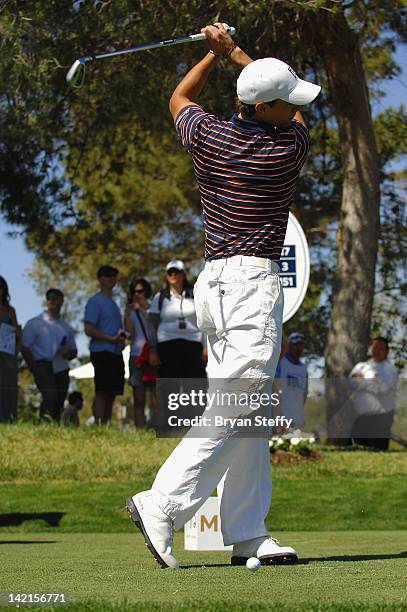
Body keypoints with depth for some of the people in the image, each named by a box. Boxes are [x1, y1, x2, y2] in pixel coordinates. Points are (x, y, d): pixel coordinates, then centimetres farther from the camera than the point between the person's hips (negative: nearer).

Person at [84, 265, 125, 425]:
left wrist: (122, 336, 7)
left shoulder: (113, 303, 24)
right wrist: (111, 338, -17)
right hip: (102, 352, -9)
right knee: (102, 392, -14)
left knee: (111, 394, 6)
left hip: (115, 353, 9)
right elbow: (89, 330, -12)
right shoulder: (95, 302, -3)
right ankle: (99, 427, -18)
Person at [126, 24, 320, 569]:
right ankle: (162, 506, -16)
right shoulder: (289, 149, -7)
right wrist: (236, 53, 20)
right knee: (235, 409, -10)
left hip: (213, 280, 8)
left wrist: (216, 53, 28)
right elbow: (295, 118, 17)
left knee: (249, 417, 8)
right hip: (254, 280, -8)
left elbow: (179, 100, 30)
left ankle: (248, 535, 7)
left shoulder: (207, 137, 6)